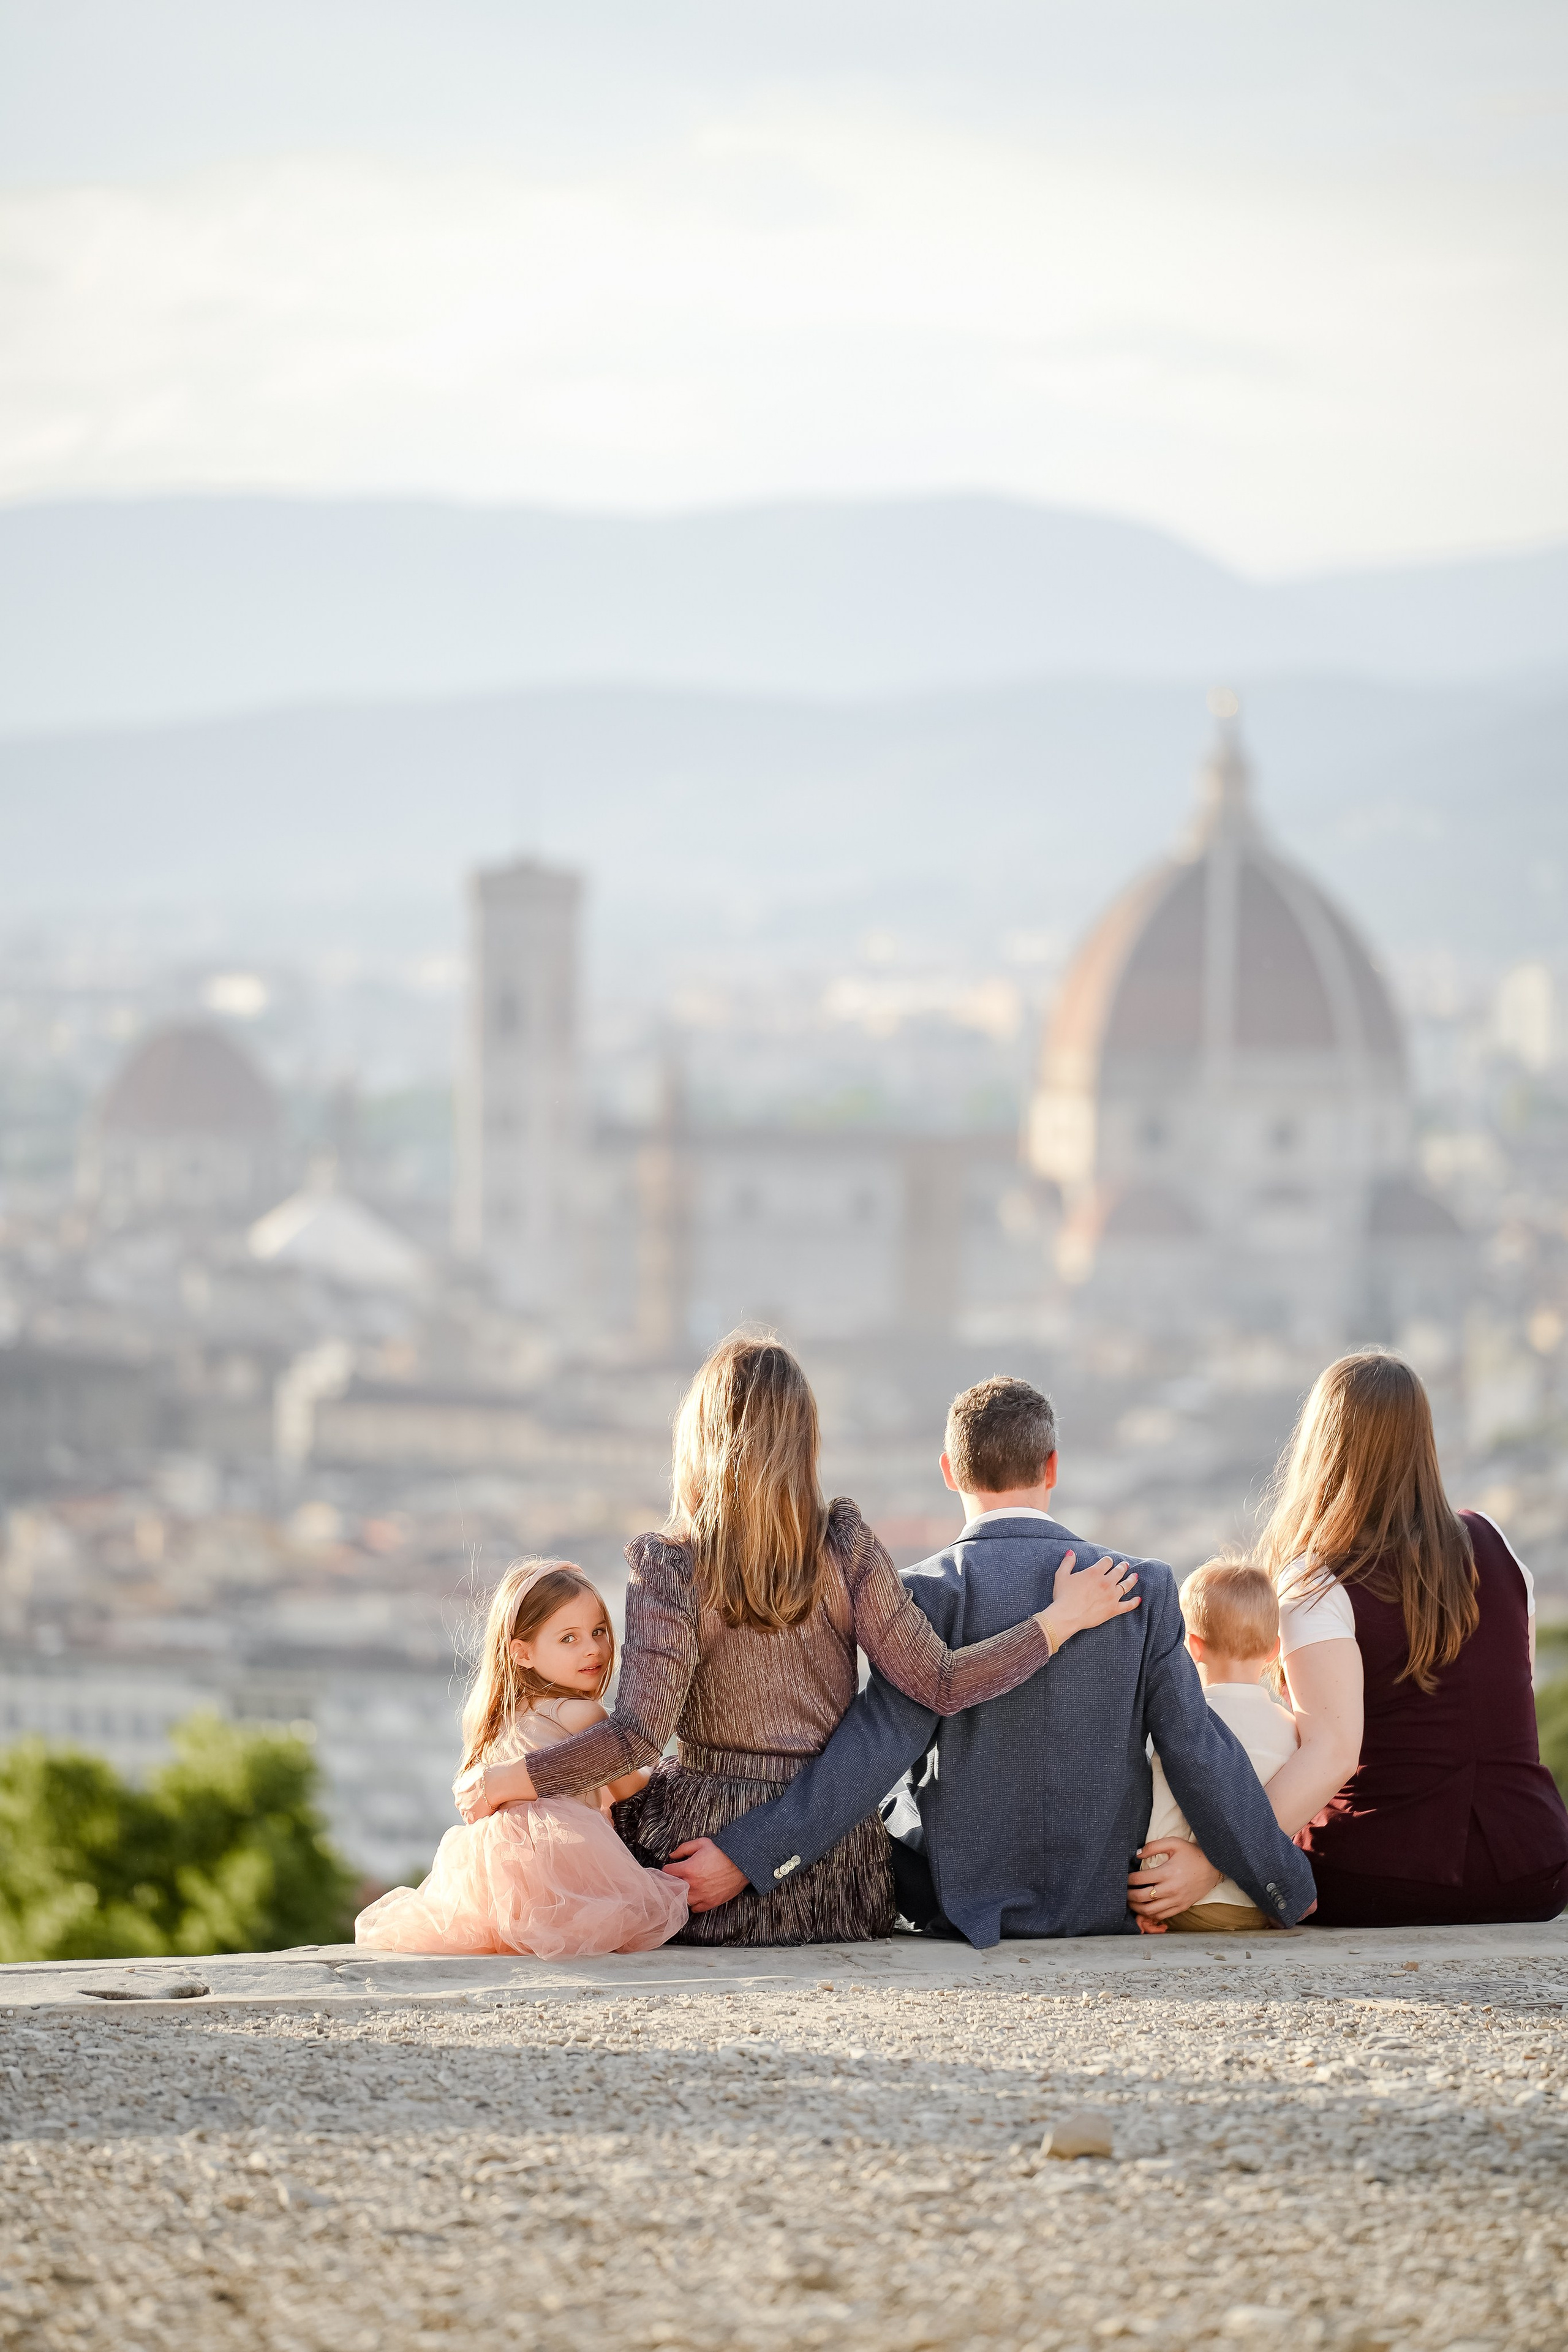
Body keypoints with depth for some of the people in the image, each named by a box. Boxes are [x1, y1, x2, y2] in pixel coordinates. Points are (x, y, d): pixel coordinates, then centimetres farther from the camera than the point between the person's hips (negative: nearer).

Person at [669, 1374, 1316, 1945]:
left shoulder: (934, 1593, -13)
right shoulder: (1142, 1589, -4)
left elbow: (874, 1748, -20)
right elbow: (1198, 1750, -3)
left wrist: (744, 1857, -19)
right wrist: (1287, 1886, 7)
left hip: (963, 1904, -3)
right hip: (1103, 1905, 3)